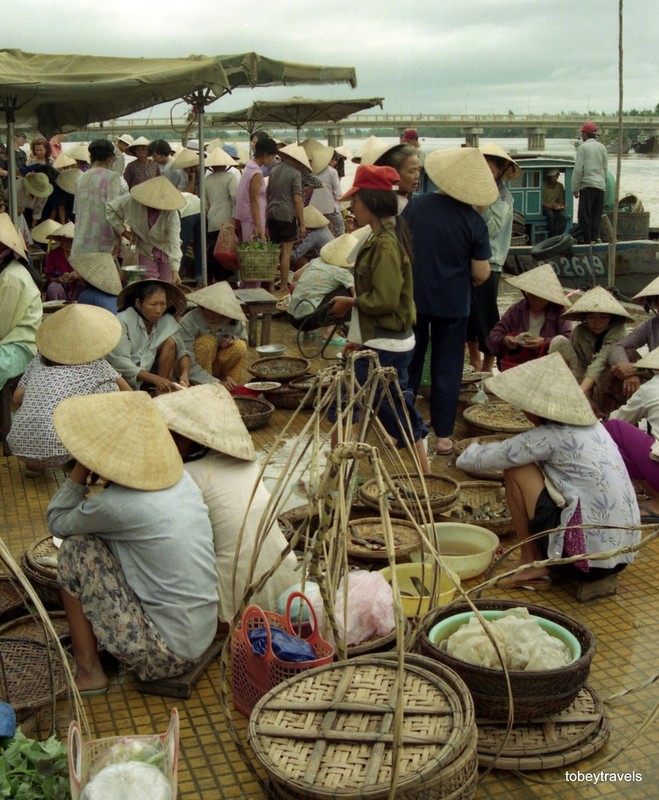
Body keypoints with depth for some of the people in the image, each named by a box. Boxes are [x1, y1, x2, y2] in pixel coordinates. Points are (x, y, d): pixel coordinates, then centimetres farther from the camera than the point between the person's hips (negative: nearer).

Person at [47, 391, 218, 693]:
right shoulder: (180, 478, 0)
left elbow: (56, 521, -2)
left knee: (76, 547, -2)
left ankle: (87, 671, 7)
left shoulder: (117, 505, -22)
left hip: (164, 654, -8)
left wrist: (82, 467, -5)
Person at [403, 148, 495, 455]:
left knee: (409, 362, 16)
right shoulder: (473, 221, -13)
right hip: (452, 302, -2)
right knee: (446, 368, 9)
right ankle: (442, 435, 14)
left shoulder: (415, 204, -9)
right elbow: (481, 274, -10)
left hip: (412, 296, 2)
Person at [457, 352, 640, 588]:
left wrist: (471, 452, 16)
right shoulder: (590, 425, 9)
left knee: (516, 471, -2)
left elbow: (484, 459, -5)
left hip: (585, 556, -8)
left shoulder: (553, 436, -13)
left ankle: (530, 564, 7)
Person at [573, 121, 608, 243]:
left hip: (587, 184, -5)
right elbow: (605, 168, 16)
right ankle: (595, 237, 3)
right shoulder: (602, 147, 13)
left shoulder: (582, 147, -3)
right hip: (600, 185, 5)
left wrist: (575, 188, -3)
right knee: (597, 214, 9)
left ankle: (587, 239, -7)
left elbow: (578, 169, -7)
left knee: (584, 214, -3)